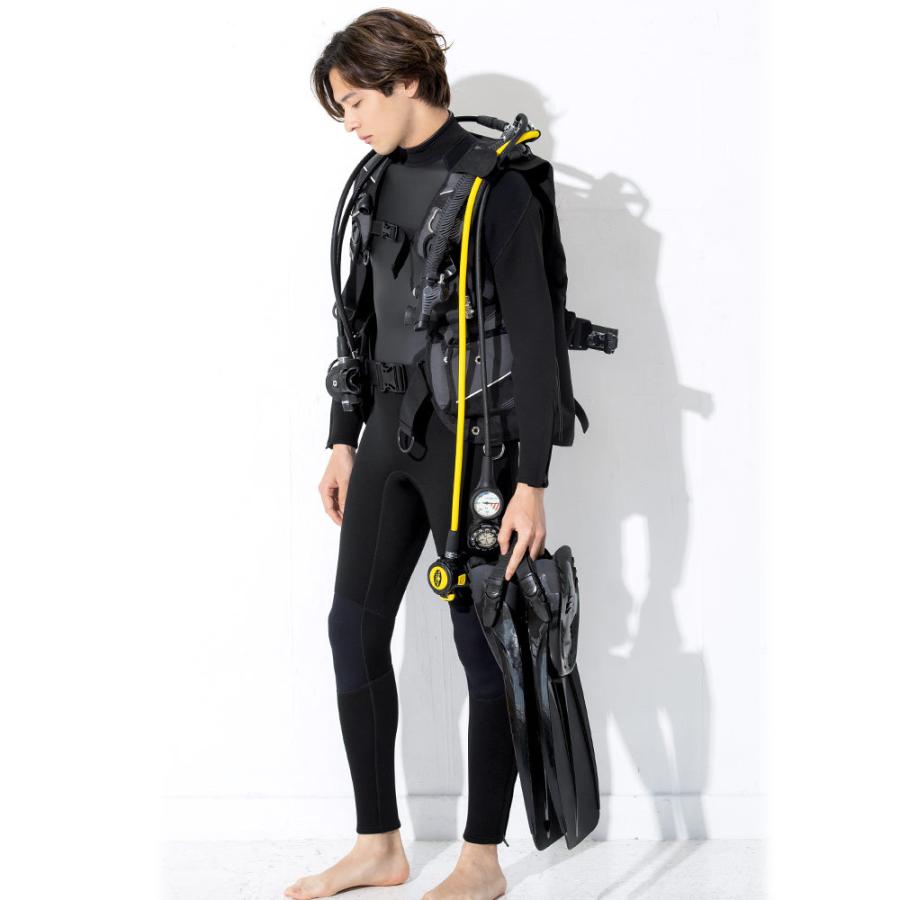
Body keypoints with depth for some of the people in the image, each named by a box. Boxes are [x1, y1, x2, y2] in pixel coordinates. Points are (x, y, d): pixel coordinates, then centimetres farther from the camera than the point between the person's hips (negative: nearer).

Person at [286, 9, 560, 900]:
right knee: (355, 628, 9)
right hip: (390, 434, 8)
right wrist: (342, 440, 15)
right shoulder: (381, 180, 10)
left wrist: (530, 482, -18)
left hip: (471, 442, -8)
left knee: (479, 644, 2)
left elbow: (534, 336, -15)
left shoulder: (494, 181, -12)